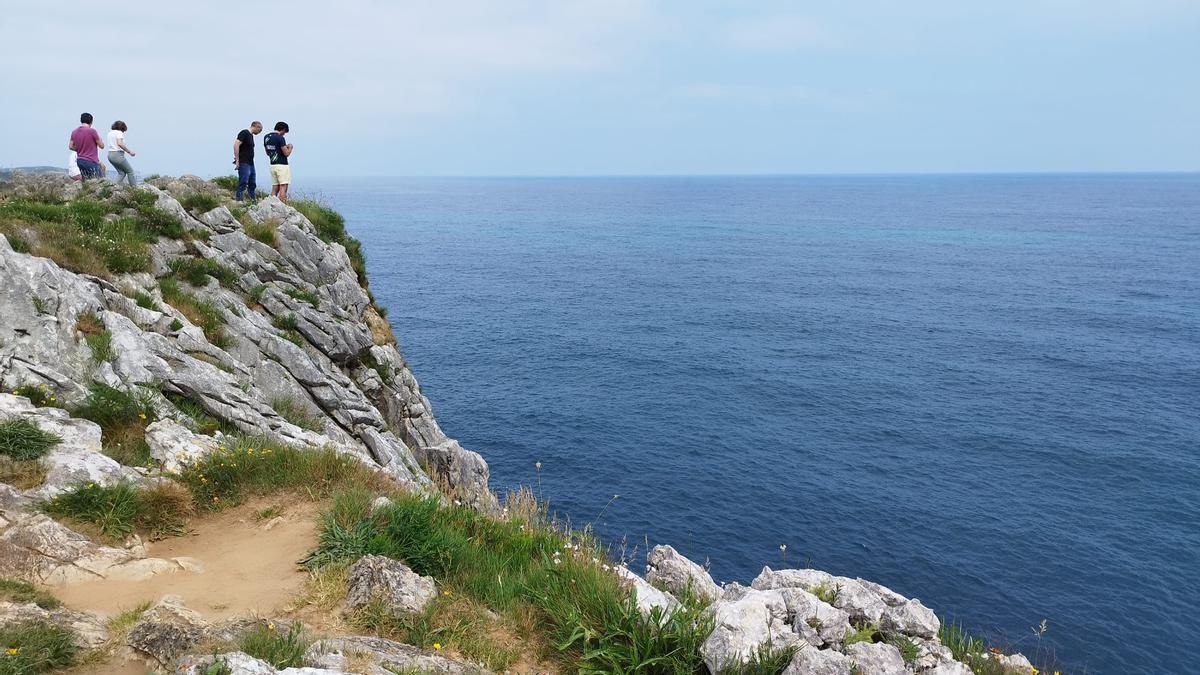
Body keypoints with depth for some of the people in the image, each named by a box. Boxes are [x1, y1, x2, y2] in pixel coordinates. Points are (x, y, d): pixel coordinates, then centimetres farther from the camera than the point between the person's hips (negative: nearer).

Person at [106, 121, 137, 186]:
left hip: (110, 155, 8)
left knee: (121, 173, 12)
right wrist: (129, 151, -19)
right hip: (118, 155, -8)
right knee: (130, 171, 4)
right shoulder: (119, 132, -8)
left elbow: (112, 145, 16)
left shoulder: (110, 133, 18)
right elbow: (120, 143, -24)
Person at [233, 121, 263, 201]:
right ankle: (238, 200, -8)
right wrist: (237, 160, -19)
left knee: (252, 185, 12)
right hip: (243, 164, -9)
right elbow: (236, 145, -17)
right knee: (243, 183, -10)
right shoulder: (244, 133, -9)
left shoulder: (251, 135, 18)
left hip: (251, 164, 9)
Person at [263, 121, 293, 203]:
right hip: (282, 166, -8)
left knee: (274, 188, 8)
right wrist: (290, 147, 7)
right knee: (283, 188, -8)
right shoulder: (280, 138, -13)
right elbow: (286, 153, -14)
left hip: (272, 165, 8)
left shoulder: (266, 137, 12)